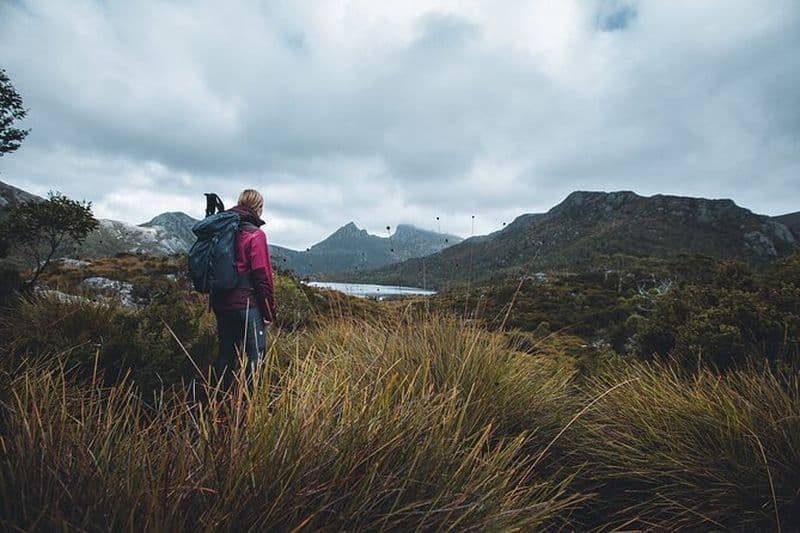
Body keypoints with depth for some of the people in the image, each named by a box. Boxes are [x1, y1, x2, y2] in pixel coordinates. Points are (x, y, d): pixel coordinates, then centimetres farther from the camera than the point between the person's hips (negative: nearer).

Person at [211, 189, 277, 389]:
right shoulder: (255, 235, -11)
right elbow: (263, 277, -14)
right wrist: (269, 311, -6)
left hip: (220, 303, 8)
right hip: (247, 305, -7)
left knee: (226, 353, 15)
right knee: (256, 354, 0)